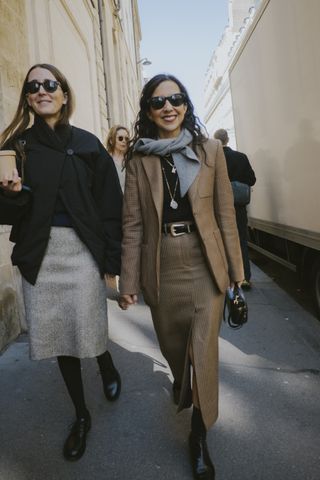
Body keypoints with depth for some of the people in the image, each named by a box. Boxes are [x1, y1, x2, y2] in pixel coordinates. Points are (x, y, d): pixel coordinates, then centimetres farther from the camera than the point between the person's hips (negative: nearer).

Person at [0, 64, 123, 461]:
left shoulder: (87, 144, 3)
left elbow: (109, 203, -1)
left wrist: (113, 258, -6)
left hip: (81, 249, -2)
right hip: (39, 253, 2)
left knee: (86, 329, -1)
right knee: (58, 335, 8)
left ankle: (108, 366, 39)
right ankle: (81, 415, 30)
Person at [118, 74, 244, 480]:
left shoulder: (210, 149, 1)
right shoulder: (139, 159, 1)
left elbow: (225, 211, 1)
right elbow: (132, 223, -2)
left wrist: (236, 266, 1)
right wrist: (128, 281, -5)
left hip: (205, 263, -1)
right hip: (161, 267, 1)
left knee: (204, 349, 0)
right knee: (172, 343, 19)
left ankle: (199, 437, 22)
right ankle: (181, 385, 54)